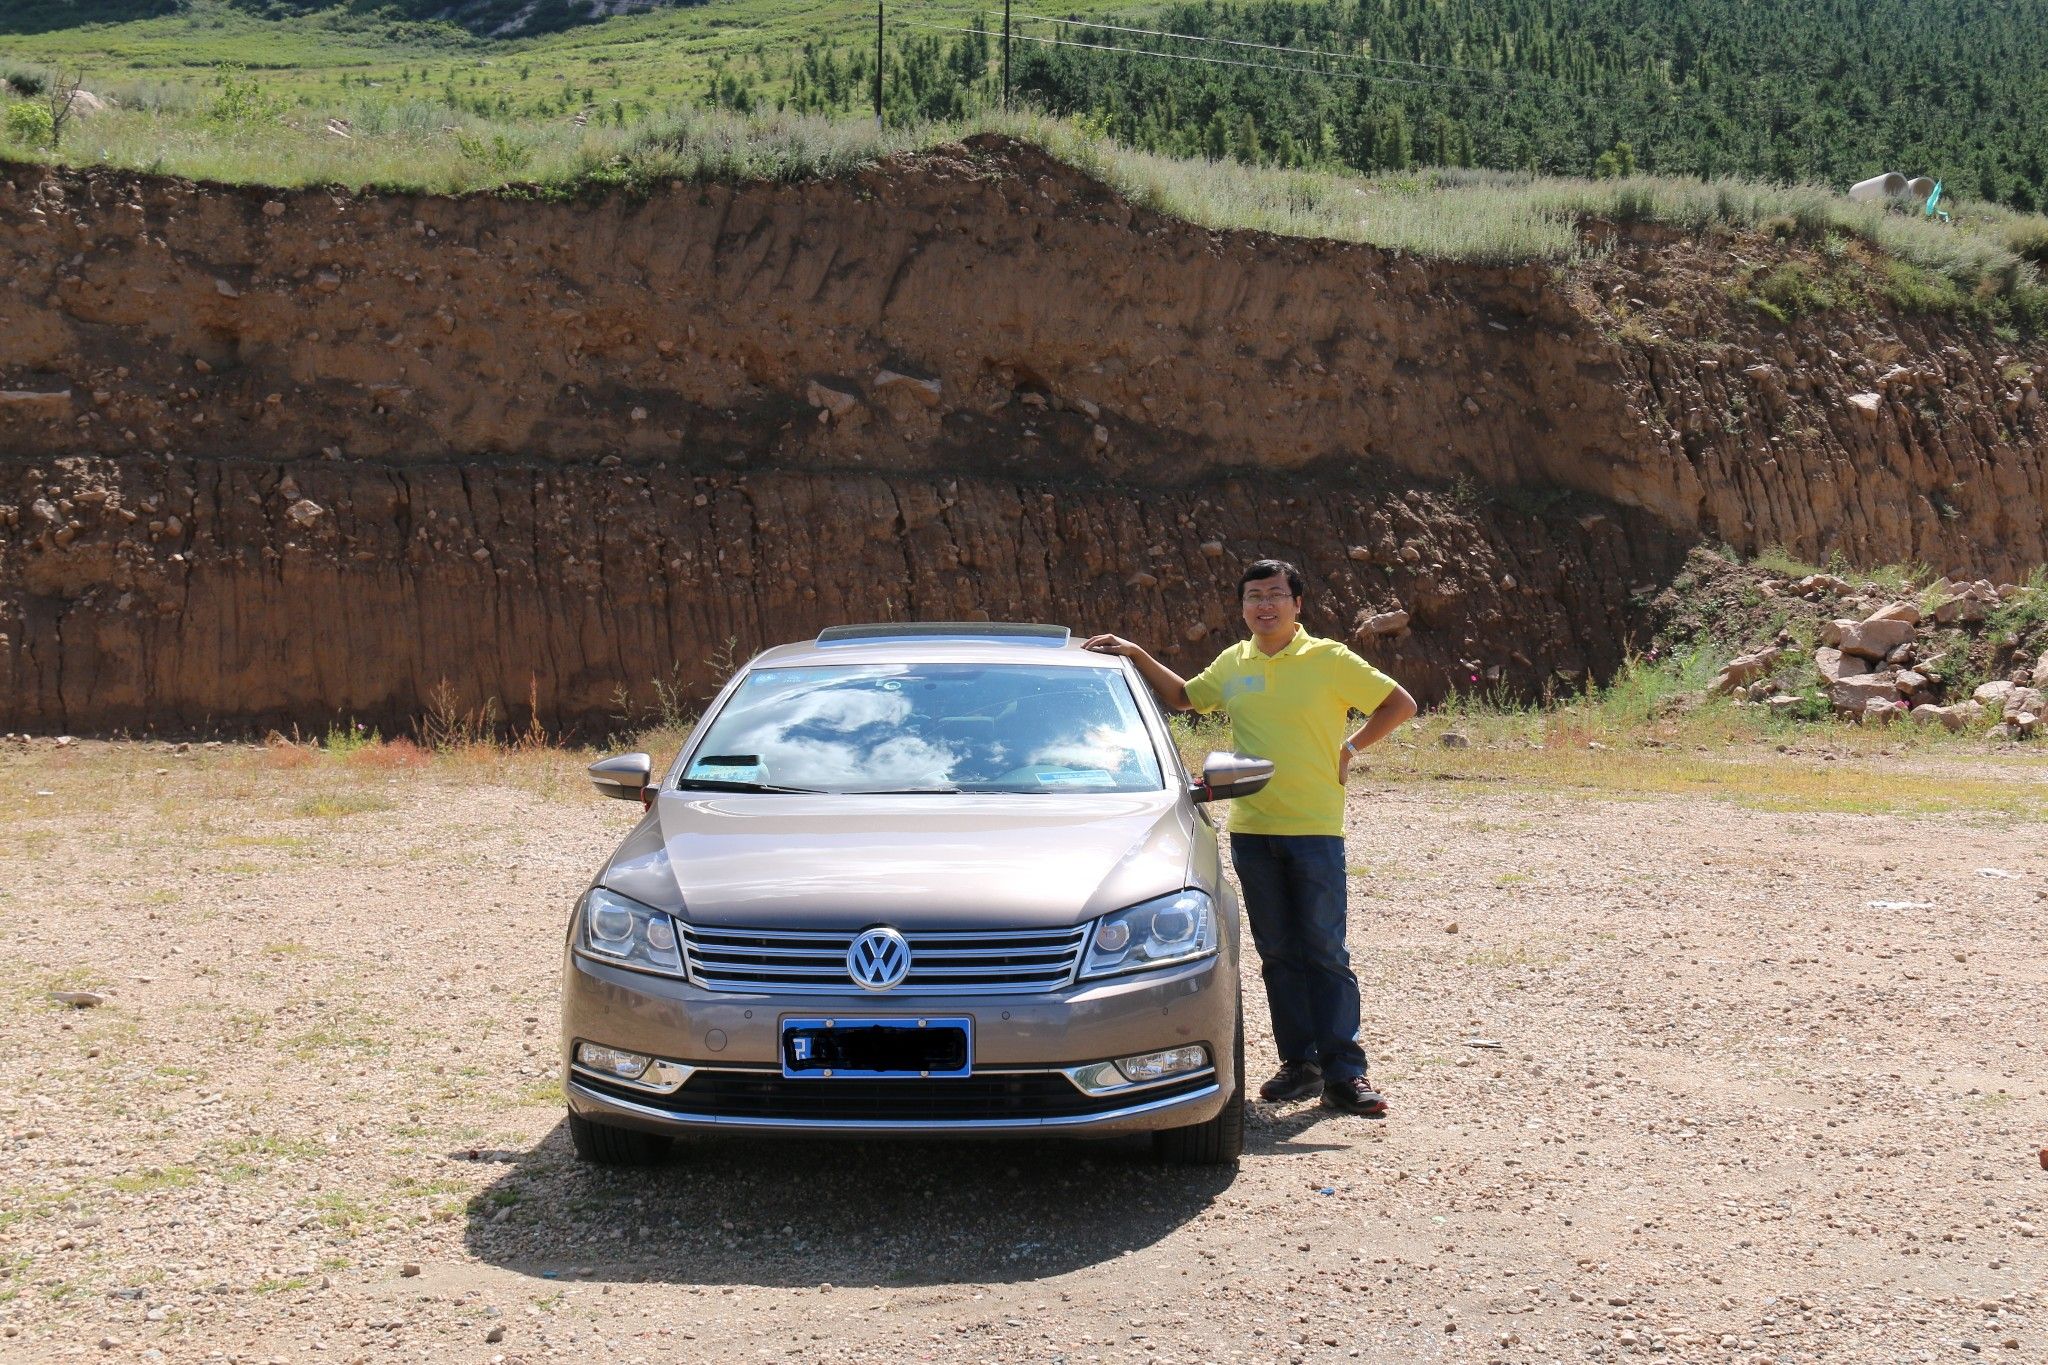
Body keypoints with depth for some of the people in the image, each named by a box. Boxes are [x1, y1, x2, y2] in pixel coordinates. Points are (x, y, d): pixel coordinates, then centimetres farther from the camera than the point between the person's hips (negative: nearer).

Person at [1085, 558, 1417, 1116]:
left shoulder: (1329, 660, -3)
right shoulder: (1233, 664, 10)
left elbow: (1400, 703, 2)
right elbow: (1183, 696, 27)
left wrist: (1351, 747, -4)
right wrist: (1138, 656, 18)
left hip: (1314, 827, -5)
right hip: (1250, 829, 5)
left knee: (1324, 952, -5)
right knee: (1278, 954, 8)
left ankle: (1343, 1074, -4)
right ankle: (1299, 1064, 16)